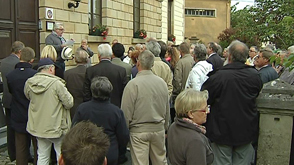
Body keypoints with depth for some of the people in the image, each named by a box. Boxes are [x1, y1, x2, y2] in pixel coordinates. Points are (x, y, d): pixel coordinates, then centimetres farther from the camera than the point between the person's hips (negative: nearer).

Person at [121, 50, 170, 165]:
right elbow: (167, 109, 10)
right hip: (159, 129, 5)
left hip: (139, 131, -4)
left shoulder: (133, 84, -15)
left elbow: (126, 112, -12)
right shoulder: (162, 82, 0)